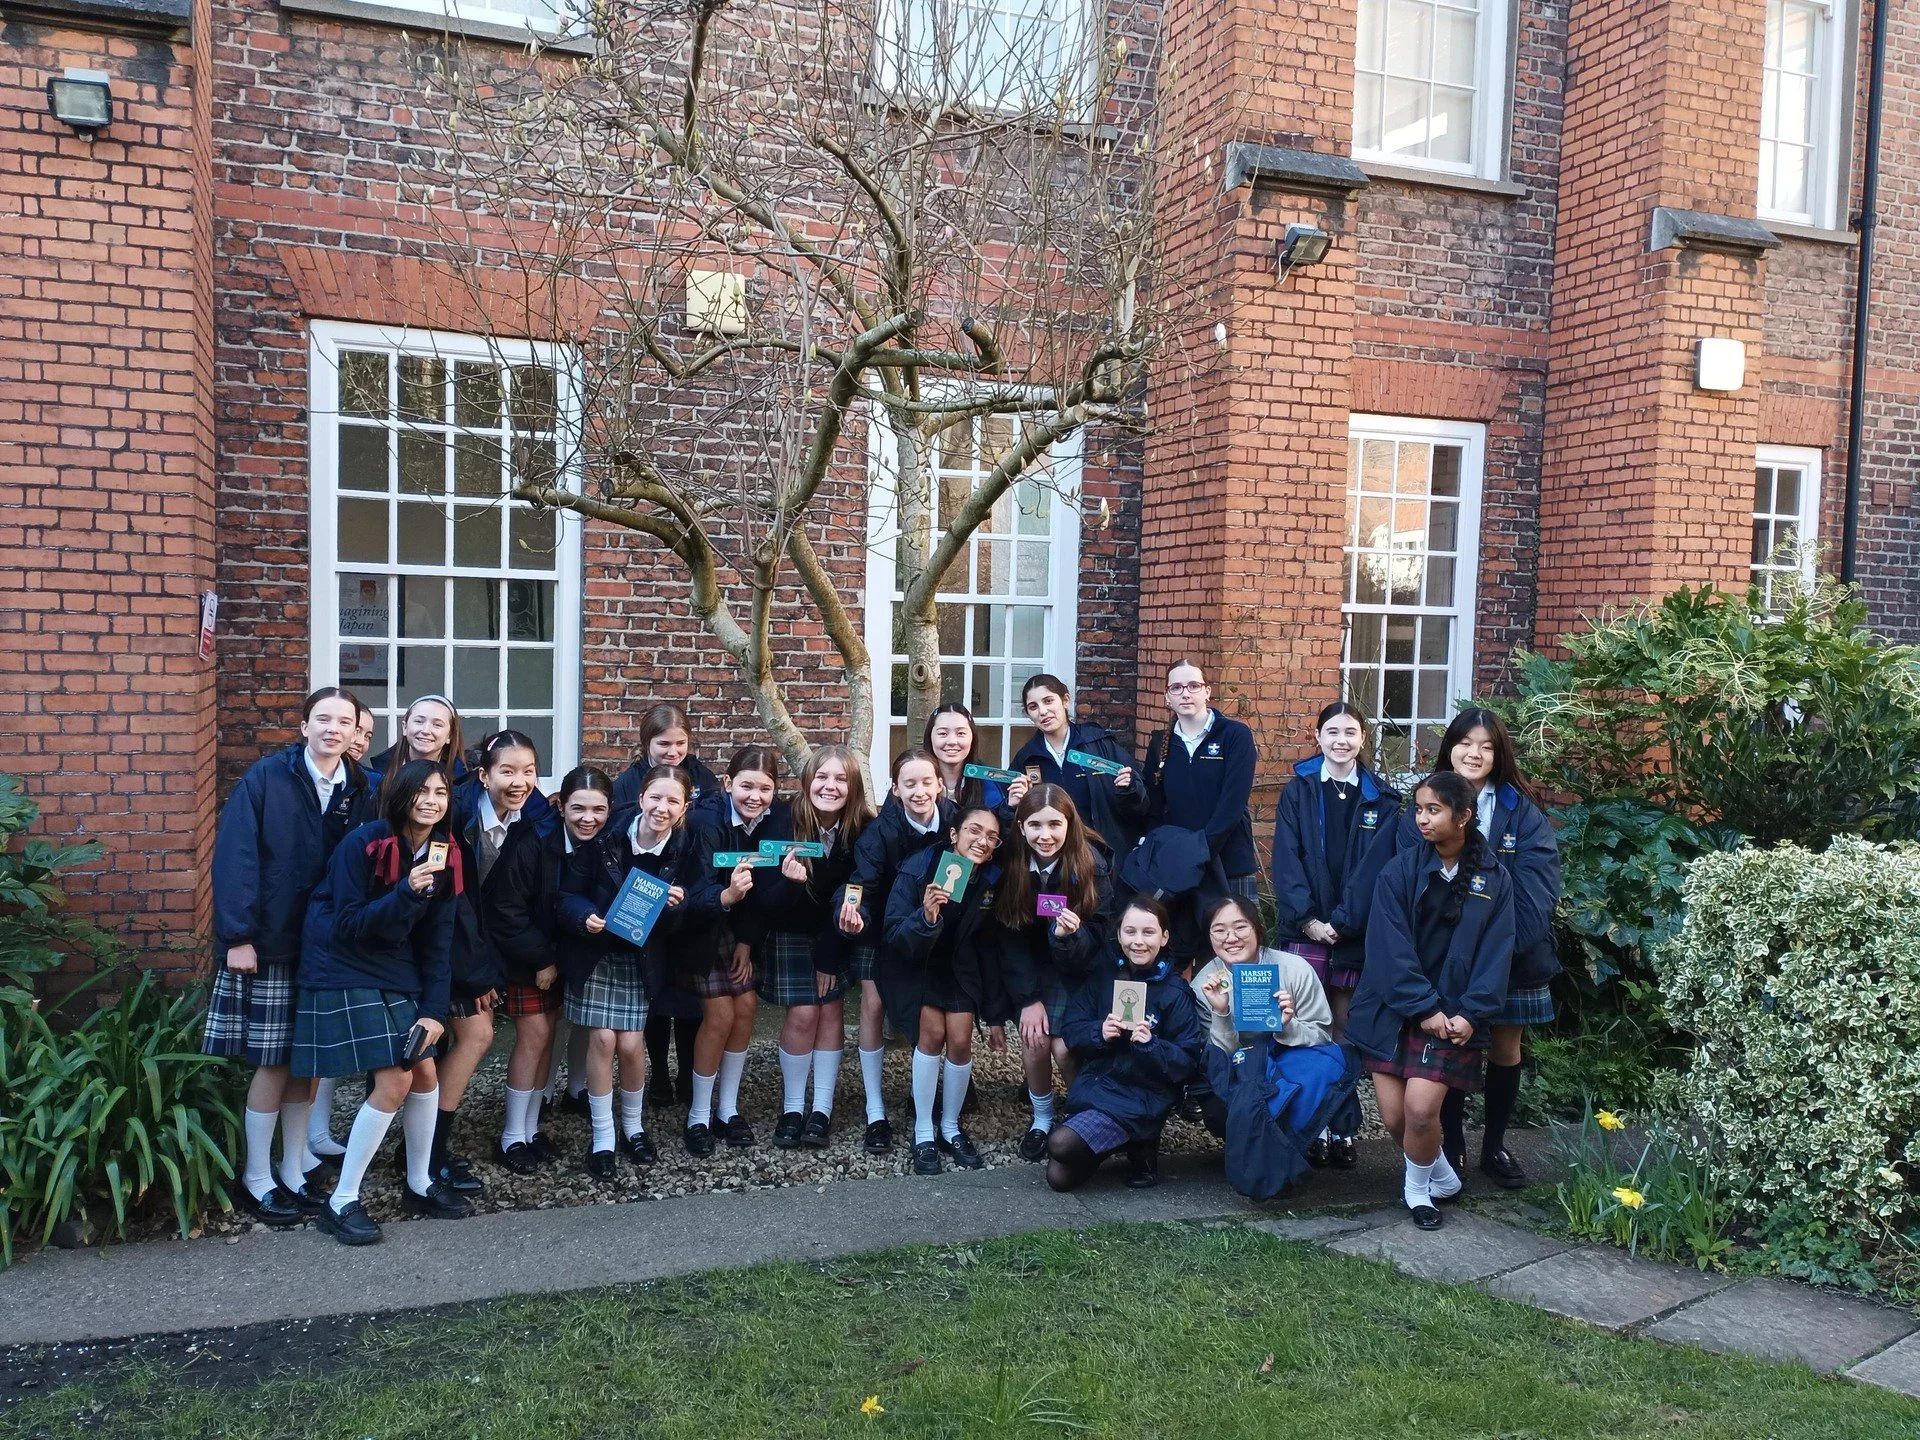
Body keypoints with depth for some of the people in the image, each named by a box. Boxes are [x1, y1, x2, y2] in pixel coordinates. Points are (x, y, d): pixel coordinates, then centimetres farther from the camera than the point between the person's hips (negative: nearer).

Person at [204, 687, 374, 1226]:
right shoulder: (266, 777, -8)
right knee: (272, 1064, 1)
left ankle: (294, 1172, 24)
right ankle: (255, 1179, 16)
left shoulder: (358, 790, 5)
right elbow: (234, 856, -13)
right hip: (268, 944, -4)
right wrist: (237, 936, -18)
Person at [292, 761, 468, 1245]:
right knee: (394, 1082, -12)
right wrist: (407, 892, -32)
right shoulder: (363, 844, -18)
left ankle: (419, 1185, 26)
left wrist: (434, 1010, -5)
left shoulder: (445, 854, -1)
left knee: (425, 1074, 6)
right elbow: (347, 927, -19)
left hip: (399, 975, 7)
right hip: (346, 973, -6)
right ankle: (340, 1202, 3)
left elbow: (438, 941, 1)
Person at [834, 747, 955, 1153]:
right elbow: (863, 887, -29)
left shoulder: (954, 821, -19)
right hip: (882, 929, -2)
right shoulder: (880, 831, -24)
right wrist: (853, 914, -49)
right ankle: (875, 1113, -2)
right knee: (873, 1004, -11)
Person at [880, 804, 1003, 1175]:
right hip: (913, 961, -3)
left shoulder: (992, 879, -16)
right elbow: (896, 938, -27)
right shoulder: (917, 869, -26)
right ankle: (923, 1133, -4)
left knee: (960, 1039, -11)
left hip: (958, 963, 3)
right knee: (933, 1031, -19)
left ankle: (951, 1127, 11)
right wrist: (926, 917, -46)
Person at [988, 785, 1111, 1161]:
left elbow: (1097, 941, -16)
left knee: (1063, 1046, -17)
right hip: (1026, 972, 1)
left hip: (1073, 971, -1)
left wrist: (1070, 935, -38)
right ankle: (1042, 1118, 10)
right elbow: (1009, 939, -10)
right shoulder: (1010, 865, -16)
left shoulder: (1091, 867, -20)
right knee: (1034, 1038, -17)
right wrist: (1028, 999, -15)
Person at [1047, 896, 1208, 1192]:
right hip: (1093, 1084, 5)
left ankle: (1140, 1148, 1)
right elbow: (1070, 1029, 4)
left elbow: (1189, 1063, -8)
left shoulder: (1176, 993, -7)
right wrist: (1099, 1032, -17)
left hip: (1143, 1097, -5)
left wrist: (1150, 1044, -25)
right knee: (1059, 1178, -4)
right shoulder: (1103, 976, 5)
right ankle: (1122, 1141, 20)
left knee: (1060, 1143, -25)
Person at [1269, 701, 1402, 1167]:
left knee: (1346, 1031, 3)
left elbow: (1374, 867, -1)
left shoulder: (1380, 799, 7)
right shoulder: (1298, 791, 7)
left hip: (1355, 932, 0)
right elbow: (1285, 859, 0)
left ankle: (1343, 1130, 9)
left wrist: (1342, 922, -12)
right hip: (1305, 930, 0)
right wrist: (1308, 918, -11)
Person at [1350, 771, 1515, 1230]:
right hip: (1393, 1011, 1)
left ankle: (1418, 1188, 13)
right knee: (1394, 1115, -1)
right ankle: (1441, 1176, 29)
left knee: (1420, 1108, -15)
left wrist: (1470, 1014, -13)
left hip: (1453, 1015, -1)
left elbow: (1496, 954, -1)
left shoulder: (1493, 880, 2)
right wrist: (1423, 1008, -14)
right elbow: (1389, 946, -7)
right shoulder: (1400, 869, -1)